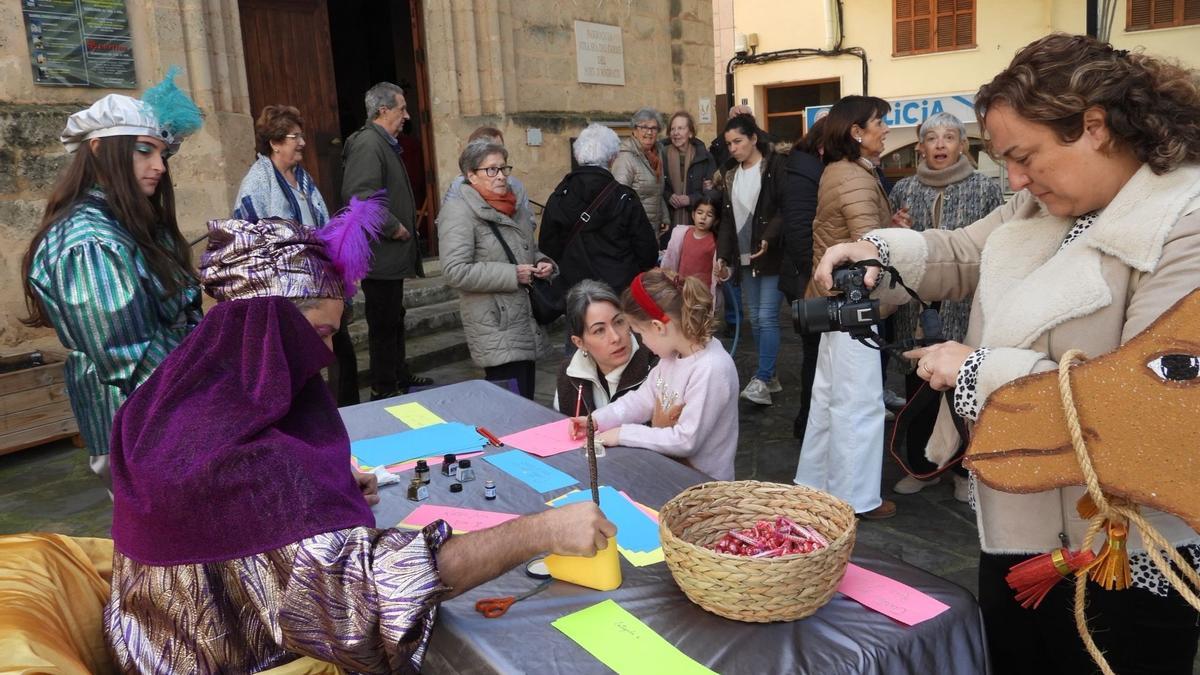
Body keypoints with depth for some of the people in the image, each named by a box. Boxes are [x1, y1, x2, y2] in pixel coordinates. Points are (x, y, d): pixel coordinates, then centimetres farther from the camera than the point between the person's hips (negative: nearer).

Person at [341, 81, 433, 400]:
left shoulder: (383, 143, 17)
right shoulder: (368, 143, -17)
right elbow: (359, 194, -29)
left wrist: (403, 225, 17)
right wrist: (392, 227, -22)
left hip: (391, 253, 11)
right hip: (380, 253, -11)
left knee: (394, 317, 20)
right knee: (384, 323, -2)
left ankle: (400, 376, 34)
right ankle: (384, 390, 8)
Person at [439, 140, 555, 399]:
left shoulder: (510, 208, 16)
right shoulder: (459, 212, -11)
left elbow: (529, 251, 29)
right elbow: (455, 271, -21)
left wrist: (543, 263, 5)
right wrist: (511, 275, -19)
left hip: (526, 327, 8)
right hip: (497, 334, -8)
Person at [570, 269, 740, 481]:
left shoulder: (711, 369, -27)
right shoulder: (673, 352, -1)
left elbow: (686, 440, -25)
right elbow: (644, 398, 10)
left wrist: (624, 434, -19)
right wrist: (597, 419, -1)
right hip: (668, 466, 7)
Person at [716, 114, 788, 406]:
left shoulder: (776, 165, -4)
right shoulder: (730, 172, 15)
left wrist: (769, 239, -25)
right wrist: (722, 255, 8)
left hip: (772, 255, -6)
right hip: (744, 257, 6)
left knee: (767, 317, -10)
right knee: (755, 318, 8)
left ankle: (762, 380, -8)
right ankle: (769, 376, 18)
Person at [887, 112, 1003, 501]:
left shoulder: (986, 189, -1)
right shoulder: (903, 189, 7)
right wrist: (897, 232, -4)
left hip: (965, 310, -3)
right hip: (916, 308, 3)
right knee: (917, 389, 10)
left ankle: (965, 470, 24)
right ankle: (921, 466, 27)